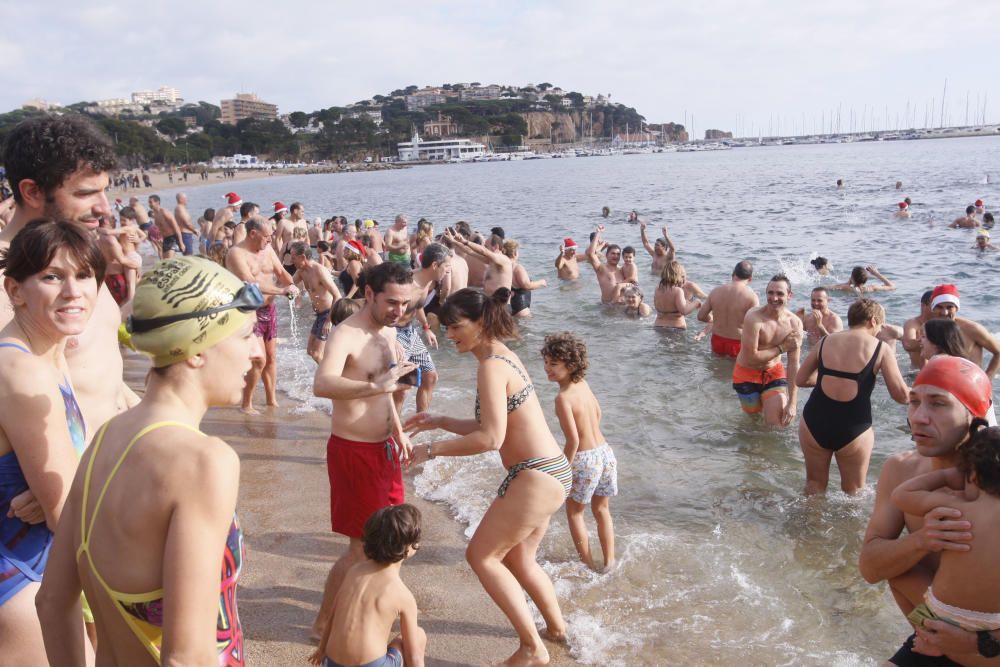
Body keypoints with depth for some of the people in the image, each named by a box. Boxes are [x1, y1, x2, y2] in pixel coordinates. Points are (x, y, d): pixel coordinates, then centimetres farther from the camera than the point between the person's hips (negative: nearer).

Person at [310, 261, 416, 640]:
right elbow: (321, 385, -42)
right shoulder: (345, 335, -22)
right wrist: (376, 386, -53)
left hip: (384, 447, 9)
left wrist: (398, 432, 20)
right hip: (354, 451, -9)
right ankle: (323, 623, 17)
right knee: (362, 546, -2)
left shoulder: (388, 333, 6)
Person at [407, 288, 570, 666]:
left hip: (537, 478, -10)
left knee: (481, 556, 2)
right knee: (518, 560, 25)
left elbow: (490, 439, -25)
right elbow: (491, 426, 17)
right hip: (551, 473, 10)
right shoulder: (502, 356, 12)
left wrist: (432, 449, -16)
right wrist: (439, 422, 12)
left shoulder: (491, 367, -19)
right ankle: (556, 627, 44)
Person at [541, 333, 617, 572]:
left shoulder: (563, 398, -22)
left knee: (574, 511, 17)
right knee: (602, 510, 24)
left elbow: (573, 440, -24)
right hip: (606, 452, 7)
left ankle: (588, 563, 25)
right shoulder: (583, 383, 1)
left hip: (586, 460, -7)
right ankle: (609, 561, 30)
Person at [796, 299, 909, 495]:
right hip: (853, 428, -3)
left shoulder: (825, 341, 6)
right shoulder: (881, 349, -2)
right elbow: (901, 396, -4)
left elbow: (800, 380, 11)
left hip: (813, 422, 3)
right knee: (854, 492, 17)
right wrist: (890, 357, 12)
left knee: (815, 484, 22)